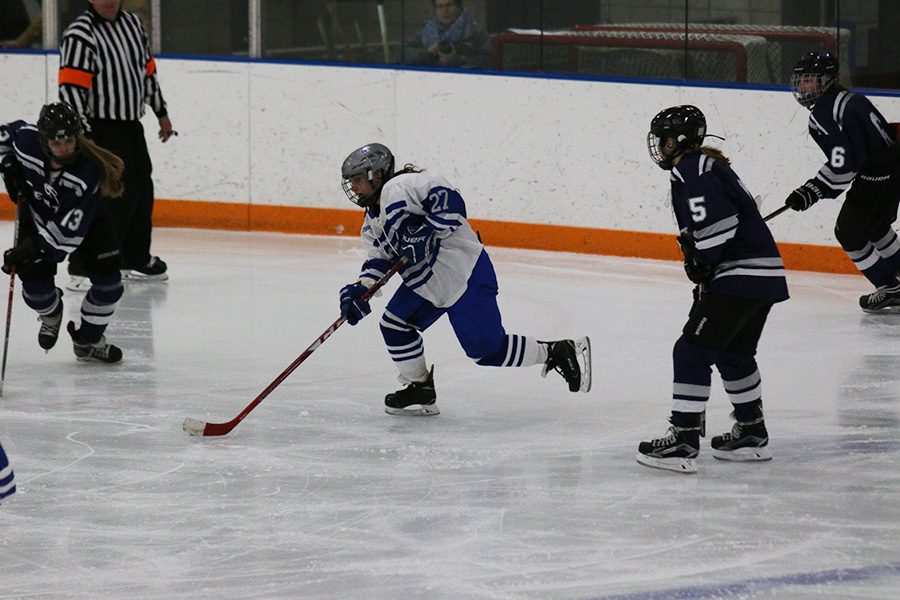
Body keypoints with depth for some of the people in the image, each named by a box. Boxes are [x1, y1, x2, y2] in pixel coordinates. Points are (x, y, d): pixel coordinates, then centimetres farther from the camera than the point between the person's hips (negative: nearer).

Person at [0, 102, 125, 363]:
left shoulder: (90, 170, -38)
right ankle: (51, 314, 22)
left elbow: (70, 229, -36)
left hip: (85, 217, -1)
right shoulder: (26, 140, -31)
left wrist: (34, 248, -41)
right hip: (36, 211, 1)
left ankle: (89, 340, 12)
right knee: (34, 275, -15)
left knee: (107, 277, -11)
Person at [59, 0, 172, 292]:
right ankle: (83, 268, -13)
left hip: (132, 125, 8)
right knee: (117, 194, -15)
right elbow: (70, 88, -22)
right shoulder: (79, 36, -16)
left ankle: (137, 259, 30)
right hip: (101, 128, -8)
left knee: (142, 191, 15)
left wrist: (161, 112, 25)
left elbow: (147, 70, 21)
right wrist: (83, 135, -27)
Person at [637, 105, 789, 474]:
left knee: (693, 351, -10)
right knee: (734, 354, 24)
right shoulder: (708, 165, 21)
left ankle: (683, 441, -13)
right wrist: (703, 267, 15)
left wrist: (701, 265, -12)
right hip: (765, 275, 11)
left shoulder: (692, 170, -10)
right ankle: (752, 435, 32)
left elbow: (716, 222, -22)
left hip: (739, 276, -11)